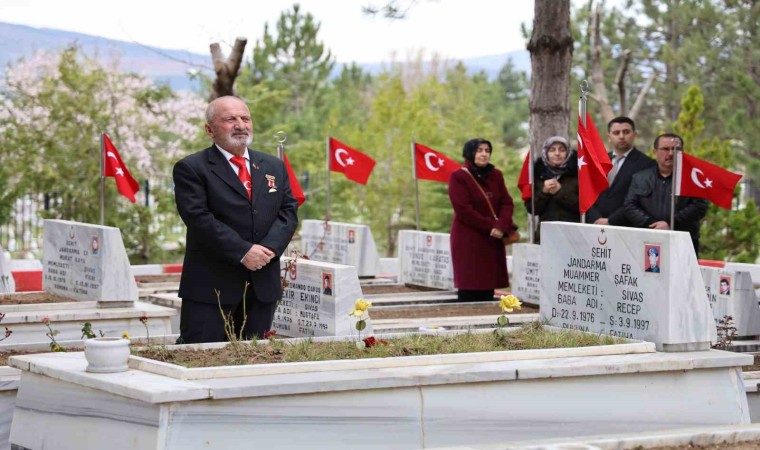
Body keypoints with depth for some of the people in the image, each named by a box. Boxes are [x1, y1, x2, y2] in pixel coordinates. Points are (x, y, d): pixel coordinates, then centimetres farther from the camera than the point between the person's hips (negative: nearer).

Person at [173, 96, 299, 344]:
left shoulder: (274, 167, 15)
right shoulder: (191, 169, -4)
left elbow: (288, 211, 9)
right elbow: (199, 218, -14)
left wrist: (270, 248, -10)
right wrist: (243, 252, -20)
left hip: (263, 285, 5)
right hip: (210, 286, -5)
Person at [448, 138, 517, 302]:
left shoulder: (496, 175, 12)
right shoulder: (459, 177, -5)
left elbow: (507, 203, 5)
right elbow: (463, 210, -12)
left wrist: (501, 226, -13)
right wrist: (490, 226, -13)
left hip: (493, 239, 5)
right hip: (468, 241, -5)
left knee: (488, 288, 2)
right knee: (469, 289, -8)